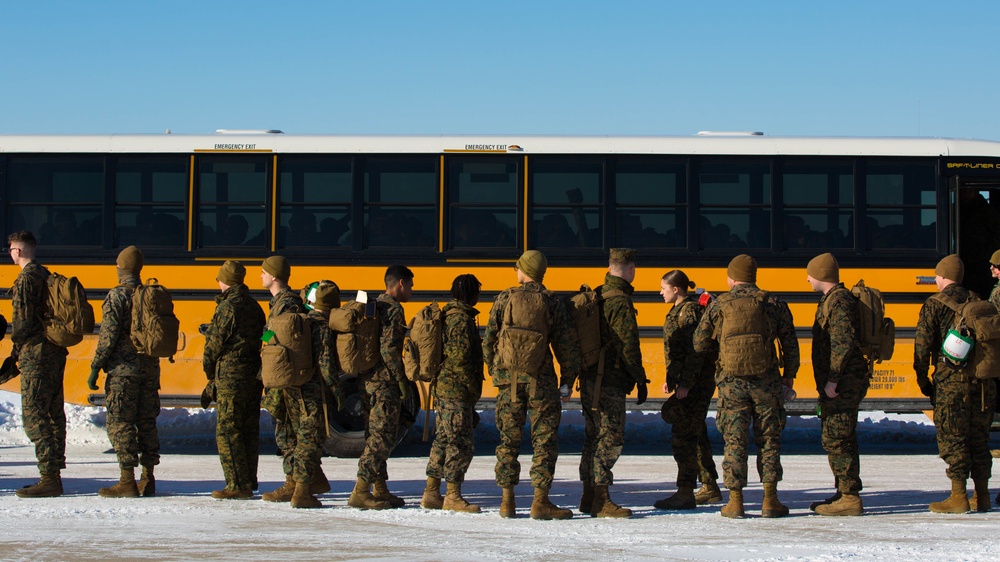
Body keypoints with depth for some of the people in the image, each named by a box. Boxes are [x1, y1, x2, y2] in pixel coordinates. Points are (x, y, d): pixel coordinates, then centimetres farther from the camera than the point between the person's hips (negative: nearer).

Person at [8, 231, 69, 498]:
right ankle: (54, 475, 16)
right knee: (54, 413, 11)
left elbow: (22, 320, -17)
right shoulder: (47, 275, 15)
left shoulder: (26, 279, -13)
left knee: (34, 414, -7)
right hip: (56, 351, 9)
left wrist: (16, 347, 0)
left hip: (36, 354, -9)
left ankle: (49, 478, -11)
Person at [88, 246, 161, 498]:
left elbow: (108, 335, -14)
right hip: (150, 368, 6)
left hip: (123, 370, -6)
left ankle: (127, 482, -5)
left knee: (120, 423, -2)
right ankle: (147, 479, 15)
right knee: (147, 422, 12)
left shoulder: (117, 296, -9)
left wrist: (96, 367, -9)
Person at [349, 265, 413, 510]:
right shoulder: (393, 310, -11)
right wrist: (402, 379, -15)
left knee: (375, 436, 14)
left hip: (366, 379, 9)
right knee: (382, 437, -8)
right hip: (384, 382, -9)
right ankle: (360, 492, -12)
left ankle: (380, 489, 20)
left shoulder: (373, 307, 16)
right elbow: (388, 348, -20)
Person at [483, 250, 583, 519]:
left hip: (508, 378, 2)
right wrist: (567, 381, 5)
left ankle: (507, 500, 11)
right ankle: (540, 501, -3)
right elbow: (567, 344, -2)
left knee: (508, 437, 10)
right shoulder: (552, 303, -1)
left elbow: (489, 338, 4)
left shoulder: (505, 298, 2)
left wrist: (493, 368, 17)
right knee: (545, 439, 2)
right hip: (540, 379, -2)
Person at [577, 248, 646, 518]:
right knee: (611, 438, -6)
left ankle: (589, 496, 19)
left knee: (594, 436, 14)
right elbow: (628, 346, -17)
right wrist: (640, 379, -9)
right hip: (610, 382, -9)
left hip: (589, 377, 9)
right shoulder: (620, 301, -15)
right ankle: (600, 499, -7)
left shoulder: (596, 296, 13)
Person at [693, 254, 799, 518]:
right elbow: (790, 344, 5)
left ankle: (735, 501, 5)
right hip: (766, 380, 0)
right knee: (770, 438, 10)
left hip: (732, 382, 0)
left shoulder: (718, 305, 2)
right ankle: (770, 500, 7)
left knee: (735, 440, 5)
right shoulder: (773, 304, 3)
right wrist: (789, 375, 18)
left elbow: (699, 344, 6)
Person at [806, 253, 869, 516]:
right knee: (836, 438, 15)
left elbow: (843, 343, -23)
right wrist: (827, 383, 20)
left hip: (844, 383, -11)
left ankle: (850, 499, -9)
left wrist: (832, 380, -23)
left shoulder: (839, 301, -14)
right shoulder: (830, 299, 19)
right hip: (838, 383, 11)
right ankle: (844, 493, 21)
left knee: (836, 438, -10)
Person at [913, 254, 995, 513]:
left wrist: (923, 381, 1)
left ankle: (958, 497, -5)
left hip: (951, 378, -5)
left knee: (951, 437, -1)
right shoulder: (978, 302, 12)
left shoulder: (934, 305, -3)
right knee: (978, 437, 12)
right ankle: (982, 496, 15)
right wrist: (988, 373, 18)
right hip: (983, 381, 5)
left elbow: (922, 346, -7)